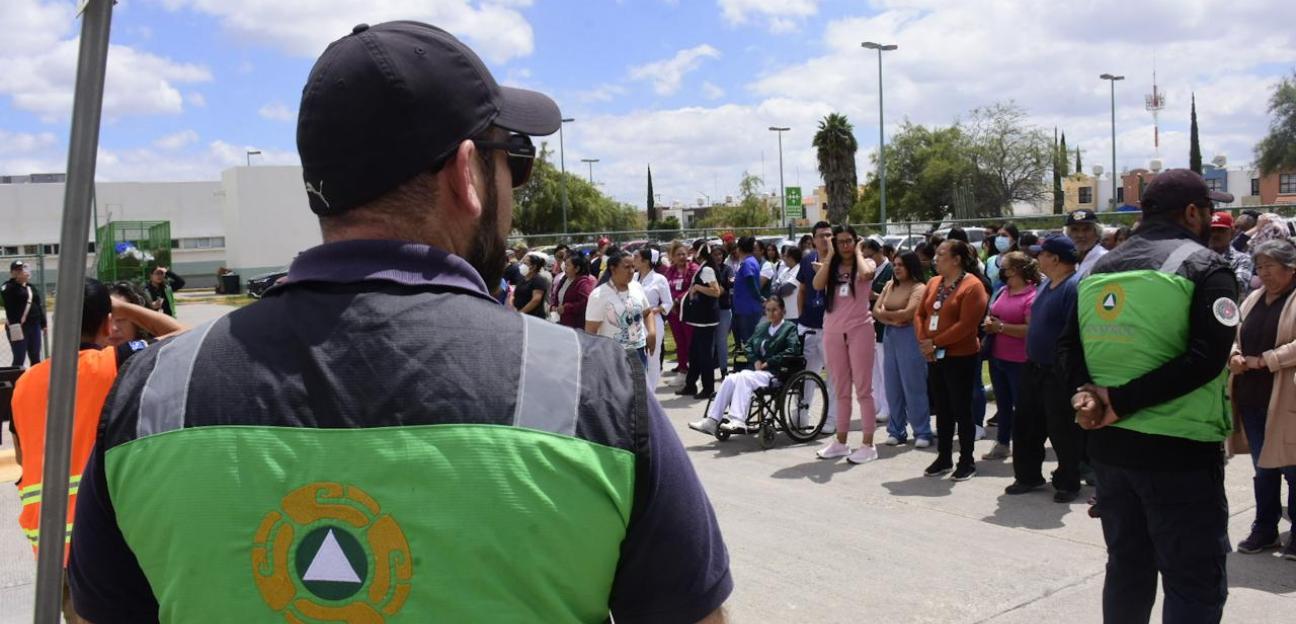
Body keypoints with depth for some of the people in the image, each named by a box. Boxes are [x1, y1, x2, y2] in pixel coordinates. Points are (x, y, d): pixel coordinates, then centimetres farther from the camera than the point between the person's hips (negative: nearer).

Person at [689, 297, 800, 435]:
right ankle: (712, 421, -27)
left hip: (774, 374, -6)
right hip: (757, 369, 6)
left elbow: (792, 351, -10)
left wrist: (768, 363, -12)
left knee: (744, 376, -33)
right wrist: (756, 360, 1)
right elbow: (749, 345, 22)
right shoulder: (761, 326, 23)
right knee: (730, 379, -23)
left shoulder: (790, 328, 4)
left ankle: (738, 421, -42)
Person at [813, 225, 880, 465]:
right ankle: (840, 442, 20)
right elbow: (817, 285, -9)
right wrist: (829, 257, -3)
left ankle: (868, 444, 3)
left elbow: (865, 274, -25)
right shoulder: (831, 267, 11)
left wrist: (858, 252, -7)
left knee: (863, 389, -2)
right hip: (833, 332, 4)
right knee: (841, 391, 12)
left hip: (859, 330, -4)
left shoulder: (866, 263, 0)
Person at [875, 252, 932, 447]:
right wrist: (892, 319, -11)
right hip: (890, 336, 6)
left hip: (909, 337, -6)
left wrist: (885, 313, -3)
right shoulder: (890, 286, 13)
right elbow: (876, 310, 7)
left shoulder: (919, 288, -7)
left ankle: (922, 433, 6)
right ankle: (896, 431, 17)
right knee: (892, 386, 8)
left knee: (913, 386, -2)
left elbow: (908, 313, -18)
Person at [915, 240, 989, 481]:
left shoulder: (972, 286, -13)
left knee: (961, 409, 1)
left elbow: (966, 324, -20)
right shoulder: (933, 283, 10)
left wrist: (936, 342, -18)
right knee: (942, 409, 13)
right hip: (934, 357, 7)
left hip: (960, 357, -7)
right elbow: (920, 314, 9)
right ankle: (943, 457, 22)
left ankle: (967, 461, 12)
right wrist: (923, 342, -7)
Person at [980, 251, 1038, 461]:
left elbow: (1031, 329, -25)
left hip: (1019, 361, -8)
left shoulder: (1032, 296, -16)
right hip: (997, 357, 8)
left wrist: (1001, 327, -19)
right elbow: (990, 314, 22)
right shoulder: (1002, 291, 9)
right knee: (1002, 403, 19)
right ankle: (1002, 444, 31)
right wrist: (988, 322, -1)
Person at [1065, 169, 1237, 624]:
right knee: (1195, 584, 2)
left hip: (1109, 444, 7)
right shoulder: (1205, 266, -9)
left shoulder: (1103, 267, 11)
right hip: (1179, 449, -6)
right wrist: (1121, 401, -18)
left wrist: (1087, 392, -5)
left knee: (1127, 569, 18)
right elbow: (1206, 357, -20)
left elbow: (1069, 343, 10)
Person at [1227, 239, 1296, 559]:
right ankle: (1265, 529, 26)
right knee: (1263, 467, 15)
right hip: (1252, 397, 6)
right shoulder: (1254, 298, 13)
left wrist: (1263, 360, -19)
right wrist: (1234, 356, -4)